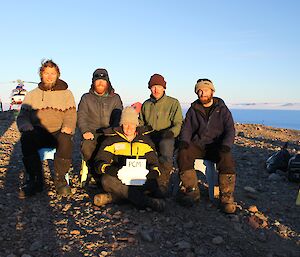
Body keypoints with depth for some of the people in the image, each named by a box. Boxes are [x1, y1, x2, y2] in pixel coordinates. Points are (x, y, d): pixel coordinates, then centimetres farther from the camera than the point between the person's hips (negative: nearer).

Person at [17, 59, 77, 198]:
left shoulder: (66, 94, 13)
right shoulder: (32, 95, 16)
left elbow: (71, 116, 4)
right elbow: (22, 116, 9)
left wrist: (68, 127, -20)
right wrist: (27, 128, -15)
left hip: (59, 133, -1)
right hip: (38, 133, 1)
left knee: (66, 140, -36)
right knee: (26, 138, -32)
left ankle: (60, 179, -19)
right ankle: (35, 180, -21)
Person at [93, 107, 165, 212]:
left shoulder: (145, 139, 13)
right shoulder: (112, 139, 7)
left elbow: (153, 162, 14)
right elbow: (100, 163, -1)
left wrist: (154, 171, -11)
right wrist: (109, 169, -24)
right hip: (118, 180, 0)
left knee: (153, 185, -32)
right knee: (106, 180, -35)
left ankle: (113, 197, -33)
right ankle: (147, 201, -41)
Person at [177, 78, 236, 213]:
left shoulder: (222, 109, 7)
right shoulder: (193, 110, 13)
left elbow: (230, 130, 0)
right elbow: (186, 128, 7)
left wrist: (225, 145, -20)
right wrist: (184, 141, -15)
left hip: (216, 146, -2)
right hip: (197, 145, 2)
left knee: (226, 158, -34)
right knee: (183, 154, -29)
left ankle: (226, 197, -23)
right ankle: (192, 191, -19)